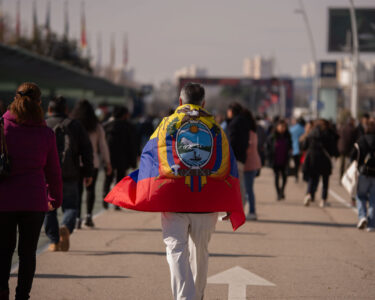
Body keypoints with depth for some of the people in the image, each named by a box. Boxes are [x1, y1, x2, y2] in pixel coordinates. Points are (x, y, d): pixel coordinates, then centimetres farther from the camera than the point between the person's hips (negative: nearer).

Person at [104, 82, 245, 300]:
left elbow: (149, 158, 2)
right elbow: (228, 165, 8)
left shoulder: (167, 124, 5)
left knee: (177, 251, -3)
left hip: (173, 200, -2)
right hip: (207, 201, 2)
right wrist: (230, 206, 12)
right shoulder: (215, 127, 9)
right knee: (200, 251, 16)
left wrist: (140, 196, 10)